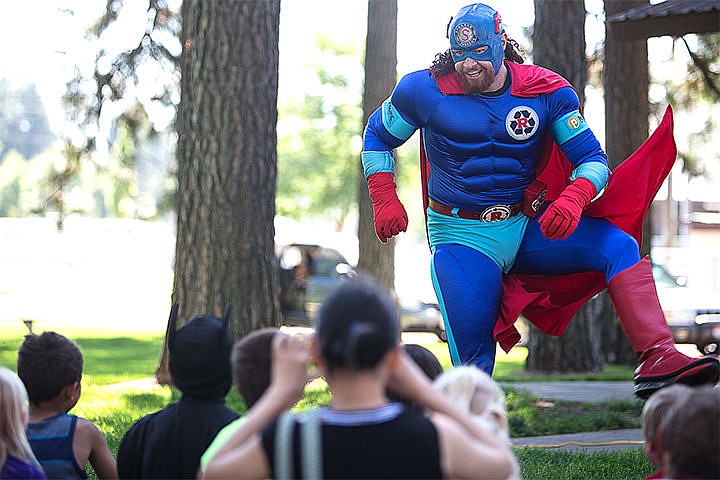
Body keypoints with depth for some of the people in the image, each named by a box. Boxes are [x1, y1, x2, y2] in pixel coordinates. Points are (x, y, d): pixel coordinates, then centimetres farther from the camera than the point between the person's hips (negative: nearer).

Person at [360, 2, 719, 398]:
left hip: (527, 228, 2)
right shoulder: (425, 91, -7)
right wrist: (385, 200, -7)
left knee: (619, 246, -21)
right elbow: (377, 136, 8)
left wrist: (572, 200, -28)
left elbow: (592, 159, -6)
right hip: (462, 238, -2)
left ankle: (658, 360, -31)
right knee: (473, 361, -13)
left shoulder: (547, 91, -5)